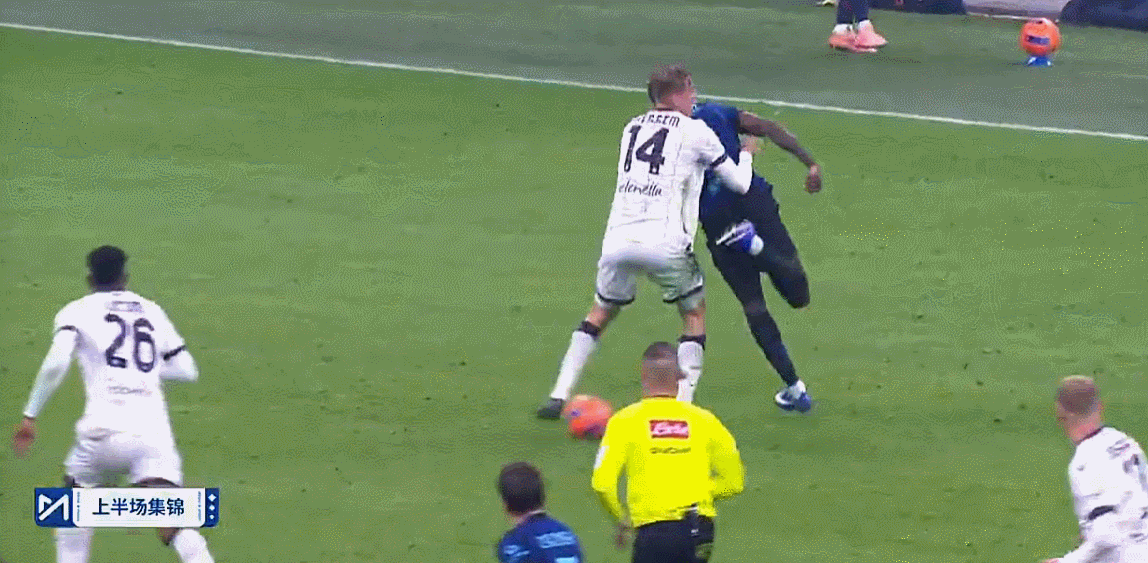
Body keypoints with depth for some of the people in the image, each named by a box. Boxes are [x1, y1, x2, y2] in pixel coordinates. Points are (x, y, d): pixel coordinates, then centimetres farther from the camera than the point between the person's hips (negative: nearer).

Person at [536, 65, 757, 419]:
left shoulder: (632, 129, 19)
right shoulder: (695, 132, 4)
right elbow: (739, 184, 14)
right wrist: (747, 155, 33)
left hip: (618, 240, 4)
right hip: (664, 244, -4)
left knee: (601, 312, 24)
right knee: (694, 313, 17)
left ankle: (559, 396, 15)